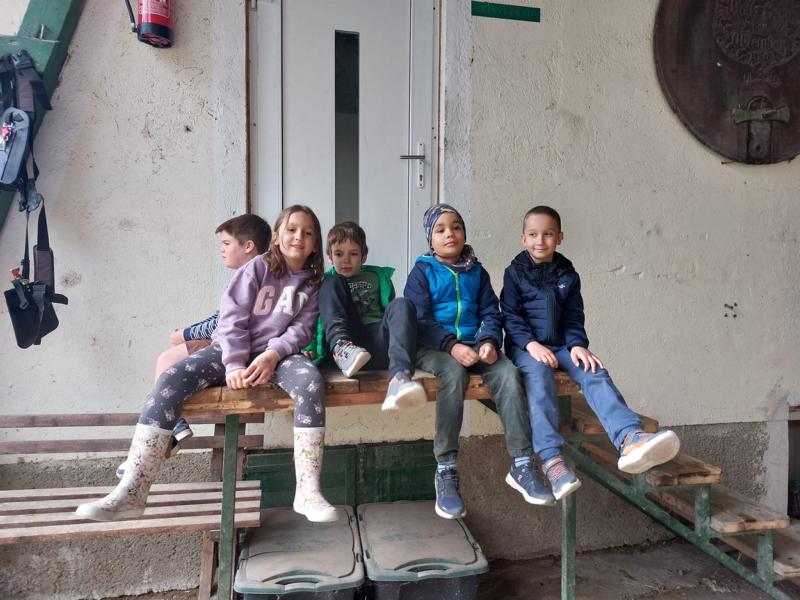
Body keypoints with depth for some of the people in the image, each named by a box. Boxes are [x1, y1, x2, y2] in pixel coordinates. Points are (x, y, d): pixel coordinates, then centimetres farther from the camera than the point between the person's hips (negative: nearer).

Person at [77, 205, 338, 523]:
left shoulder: (313, 283, 9)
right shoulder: (256, 268, 2)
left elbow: (302, 328, -1)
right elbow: (232, 317, -6)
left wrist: (273, 355, -19)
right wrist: (235, 365, -18)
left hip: (276, 354, 0)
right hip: (232, 350, 0)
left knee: (310, 380, -34)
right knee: (171, 378, -24)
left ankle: (308, 492, -32)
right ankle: (131, 493, -21)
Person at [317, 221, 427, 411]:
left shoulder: (378, 277, 26)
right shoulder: (327, 281, 23)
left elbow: (393, 312, 22)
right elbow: (317, 319, 16)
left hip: (377, 343, 1)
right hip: (347, 343, 0)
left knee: (402, 304, -27)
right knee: (333, 282, -9)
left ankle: (399, 378, -50)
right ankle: (341, 348, -34)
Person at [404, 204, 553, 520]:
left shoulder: (477, 273, 16)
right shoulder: (422, 272, 4)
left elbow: (491, 314, 10)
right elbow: (419, 320, -6)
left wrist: (490, 342, -12)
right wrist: (452, 346, -21)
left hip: (473, 345, 4)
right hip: (434, 348, -3)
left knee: (508, 374, -26)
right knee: (454, 373, -37)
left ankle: (522, 464, -18)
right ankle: (445, 470, -28)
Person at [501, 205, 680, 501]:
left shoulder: (568, 275, 14)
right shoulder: (515, 272, 5)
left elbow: (573, 318, 9)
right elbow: (511, 316, -3)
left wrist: (577, 345, -11)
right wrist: (531, 344, -19)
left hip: (560, 346, 4)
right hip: (525, 346, -3)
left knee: (595, 372, -25)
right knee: (539, 376, -35)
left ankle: (630, 440, -46)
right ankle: (551, 459, -43)